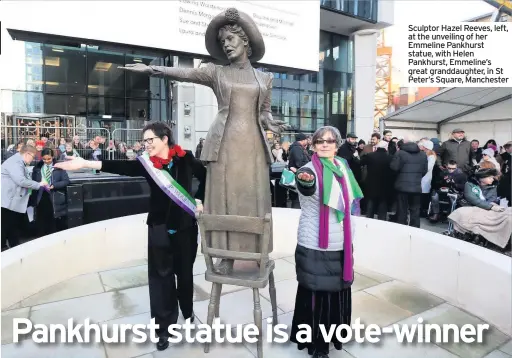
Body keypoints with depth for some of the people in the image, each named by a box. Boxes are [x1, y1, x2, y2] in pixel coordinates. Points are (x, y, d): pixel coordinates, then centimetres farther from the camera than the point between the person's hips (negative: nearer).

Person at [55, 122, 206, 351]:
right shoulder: (147, 163, -5)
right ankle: (164, 328, 20)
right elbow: (122, 167, -19)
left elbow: (205, 176, 6)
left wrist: (200, 200, 0)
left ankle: (187, 310, 42)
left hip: (185, 226, 0)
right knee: (161, 275, 5)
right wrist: (86, 164, -31)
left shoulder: (185, 158, -6)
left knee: (185, 271, 15)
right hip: (160, 228, 1)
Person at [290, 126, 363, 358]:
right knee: (316, 292, 5)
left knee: (338, 289, 20)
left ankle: (333, 331, 42)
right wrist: (304, 180, -61)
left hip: (341, 244, 7)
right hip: (315, 246, -6)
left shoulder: (342, 168, 6)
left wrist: (349, 237, 19)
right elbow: (306, 187, -38)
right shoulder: (310, 170, -14)